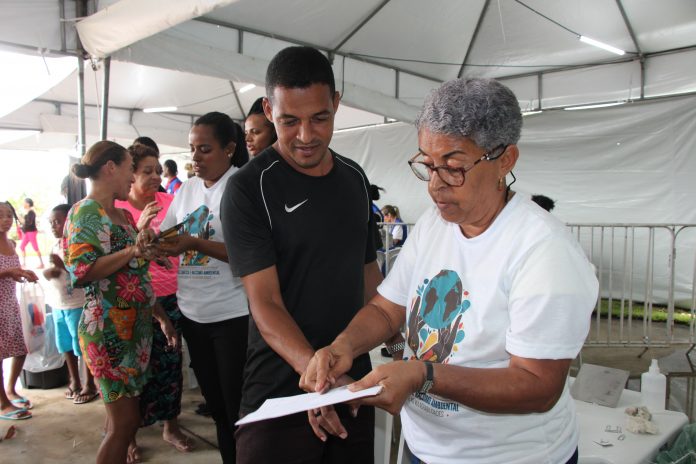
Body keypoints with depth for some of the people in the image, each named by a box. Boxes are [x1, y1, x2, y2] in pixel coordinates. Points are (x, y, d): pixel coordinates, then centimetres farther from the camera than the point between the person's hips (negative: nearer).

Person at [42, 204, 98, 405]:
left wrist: (62, 264, -26)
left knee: (82, 345, 2)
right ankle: (74, 381, 31)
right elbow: (48, 272, 15)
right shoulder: (55, 245, 9)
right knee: (66, 345, 17)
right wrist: (49, 271, -6)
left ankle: (89, 385, 14)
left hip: (76, 304, -8)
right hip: (57, 304, 8)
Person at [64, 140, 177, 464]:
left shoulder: (122, 215, 14)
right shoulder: (85, 213, -9)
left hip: (137, 326, 8)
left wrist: (162, 317, 17)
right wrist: (131, 252, -31)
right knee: (125, 422, -4)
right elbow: (80, 271, -20)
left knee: (121, 418, 13)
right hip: (109, 329, -8)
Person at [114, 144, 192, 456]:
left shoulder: (169, 201, 2)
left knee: (170, 362, 11)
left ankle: (171, 426, 30)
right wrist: (140, 229, -24)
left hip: (170, 296, 3)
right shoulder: (117, 208, -5)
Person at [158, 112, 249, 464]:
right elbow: (166, 239, 13)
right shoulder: (187, 189, 11)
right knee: (215, 405, 18)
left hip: (232, 315, -6)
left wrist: (196, 244, -24)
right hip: (192, 313, 7)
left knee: (238, 409, 3)